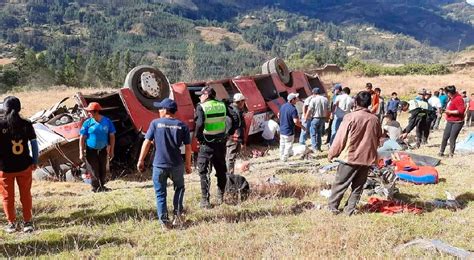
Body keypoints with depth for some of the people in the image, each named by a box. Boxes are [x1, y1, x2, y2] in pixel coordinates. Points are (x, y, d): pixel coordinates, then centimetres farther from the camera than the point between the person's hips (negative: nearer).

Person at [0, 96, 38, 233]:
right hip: (24, 166, 2)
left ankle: (11, 223, 22)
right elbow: (34, 144, -3)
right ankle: (27, 222, 20)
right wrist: (35, 161, 6)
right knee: (26, 195, 16)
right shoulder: (26, 124, -6)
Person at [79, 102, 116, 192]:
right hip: (91, 150, -2)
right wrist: (81, 153, -14)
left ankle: (101, 186, 27)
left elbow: (112, 136, 1)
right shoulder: (88, 123, -10)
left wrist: (111, 151, 0)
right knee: (94, 170, 0)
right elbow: (82, 138, -9)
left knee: (103, 170, 11)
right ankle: (96, 187, 12)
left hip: (103, 150, 2)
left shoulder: (107, 121, -6)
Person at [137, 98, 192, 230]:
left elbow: (147, 143, -4)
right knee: (179, 188, 24)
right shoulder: (182, 125, 1)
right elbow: (188, 147, 2)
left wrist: (141, 160, 5)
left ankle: (164, 222, 8)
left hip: (159, 165, -1)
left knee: (160, 194, 10)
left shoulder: (155, 123, -2)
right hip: (177, 165, 1)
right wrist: (188, 164, 13)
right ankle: (177, 214, 16)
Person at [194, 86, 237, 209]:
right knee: (221, 170, 19)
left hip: (207, 144, -5)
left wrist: (198, 136, -11)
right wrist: (229, 133, 6)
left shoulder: (201, 107, -11)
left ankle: (205, 201, 5)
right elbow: (235, 118, -2)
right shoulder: (222, 105, 4)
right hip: (221, 143, 5)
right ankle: (220, 197, 25)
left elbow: (199, 124, -26)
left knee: (204, 172, 6)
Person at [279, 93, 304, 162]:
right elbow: (296, 121, -26)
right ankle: (284, 159, 13)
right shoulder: (293, 109, -22)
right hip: (289, 131, -8)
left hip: (282, 130, 8)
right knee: (288, 146, 6)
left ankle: (281, 157, 31)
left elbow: (279, 116, 16)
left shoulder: (283, 106, 2)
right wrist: (302, 126, -8)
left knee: (282, 145, 19)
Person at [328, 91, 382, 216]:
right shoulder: (375, 119, -1)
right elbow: (378, 139, 11)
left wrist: (332, 153, 2)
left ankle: (332, 206, 16)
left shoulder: (350, 117, -13)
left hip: (350, 157, -3)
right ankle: (350, 209, 15)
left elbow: (340, 138, -10)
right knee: (358, 186, 13)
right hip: (367, 158, 3)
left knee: (340, 184, 9)